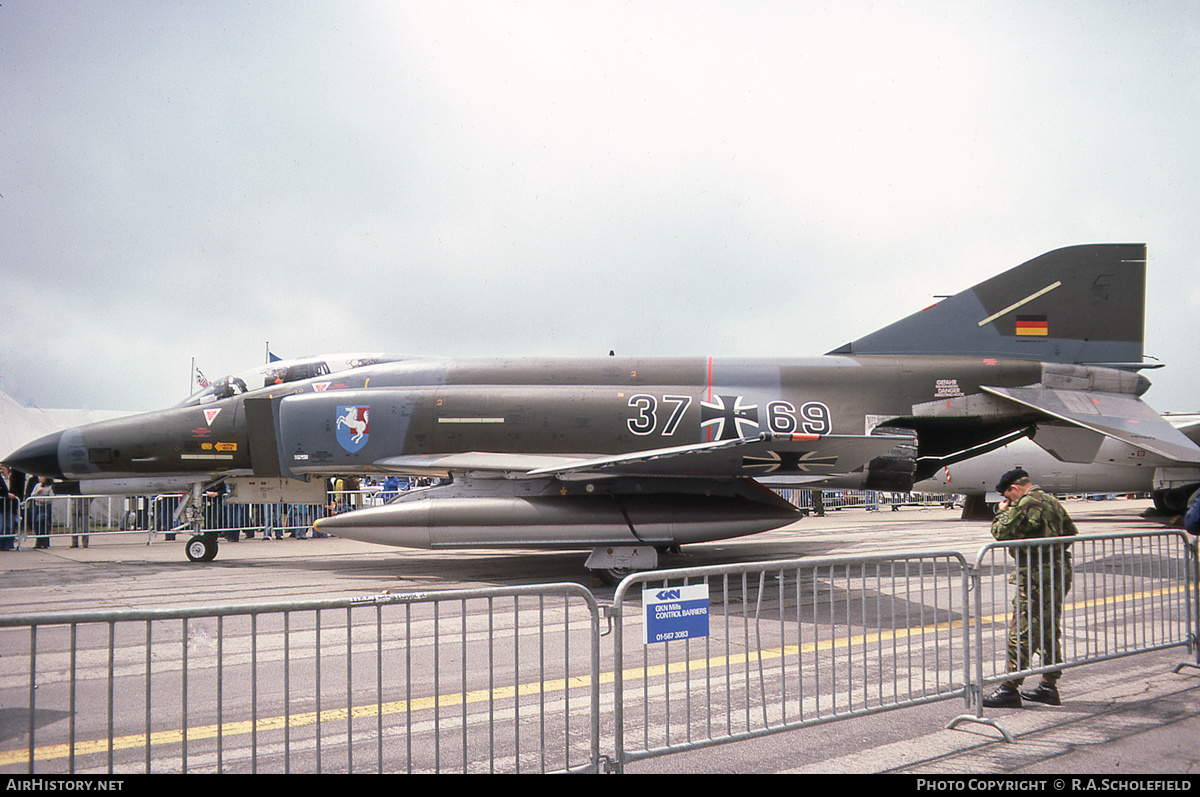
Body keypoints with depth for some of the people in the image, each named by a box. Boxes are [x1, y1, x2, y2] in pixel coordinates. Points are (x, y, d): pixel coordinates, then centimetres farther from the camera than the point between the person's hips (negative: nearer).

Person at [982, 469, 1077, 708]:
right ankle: (1049, 687, 21)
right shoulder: (1052, 501, 15)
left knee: (1021, 631, -6)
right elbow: (1071, 533, 23)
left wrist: (1003, 512, 4)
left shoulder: (1025, 504, -13)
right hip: (1060, 573, 9)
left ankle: (1010, 689, -4)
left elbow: (1001, 532, -12)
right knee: (1049, 630, 15)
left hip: (1036, 576, -9)